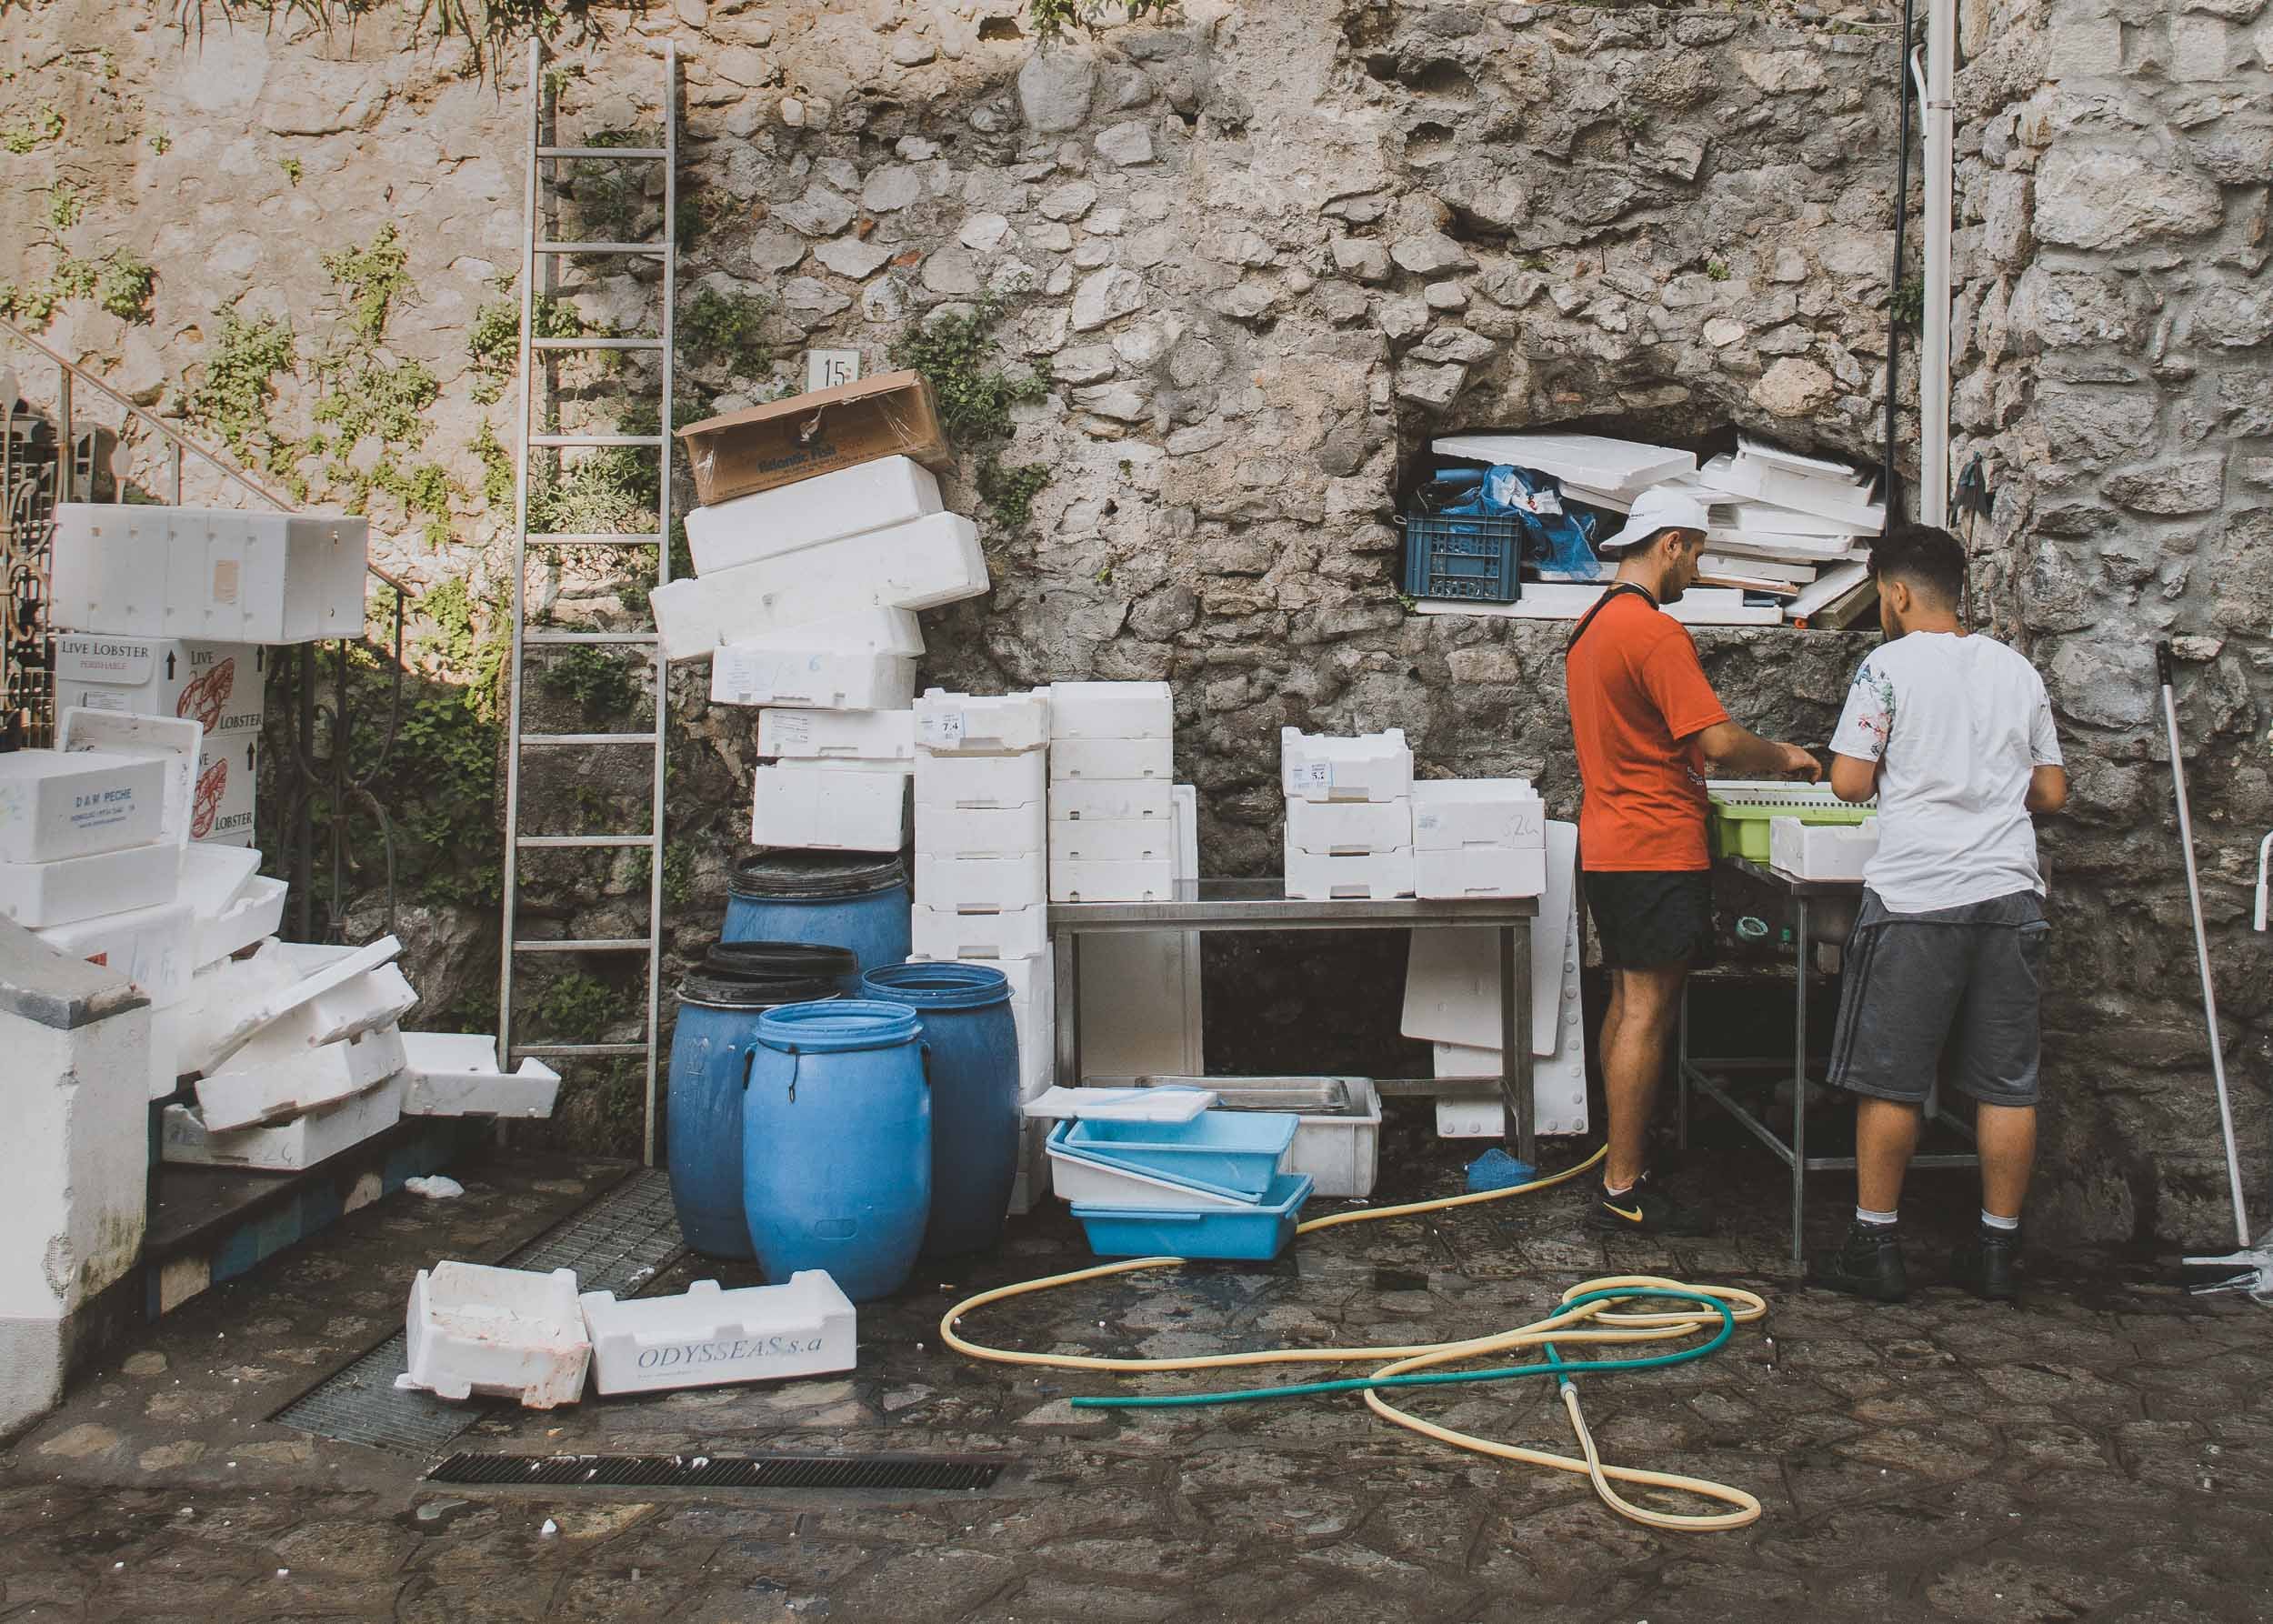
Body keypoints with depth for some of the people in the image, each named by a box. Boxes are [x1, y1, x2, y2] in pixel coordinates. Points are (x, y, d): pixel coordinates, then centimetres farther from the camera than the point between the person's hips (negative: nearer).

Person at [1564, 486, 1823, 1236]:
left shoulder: (1591, 627, 14)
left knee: (1627, 1005, 15)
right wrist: (1783, 757, -3)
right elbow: (1720, 741, -20)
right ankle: (1623, 1191, -3)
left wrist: (1696, 759, 21)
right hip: (1658, 851, -10)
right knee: (1648, 1014, -6)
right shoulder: (1656, 632, -17)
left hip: (1607, 848, 10)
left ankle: (1624, 1161, 22)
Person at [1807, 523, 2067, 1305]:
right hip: (2010, 894, 5)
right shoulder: (2017, 670, 11)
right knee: (2006, 1082, 9)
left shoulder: (1889, 666, -4)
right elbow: (2052, 791, 14)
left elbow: (1849, 782, -6)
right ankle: (1998, 1252, 15)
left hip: (1915, 897, -5)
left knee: (1889, 1079, 3)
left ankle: (1875, 1247, 8)